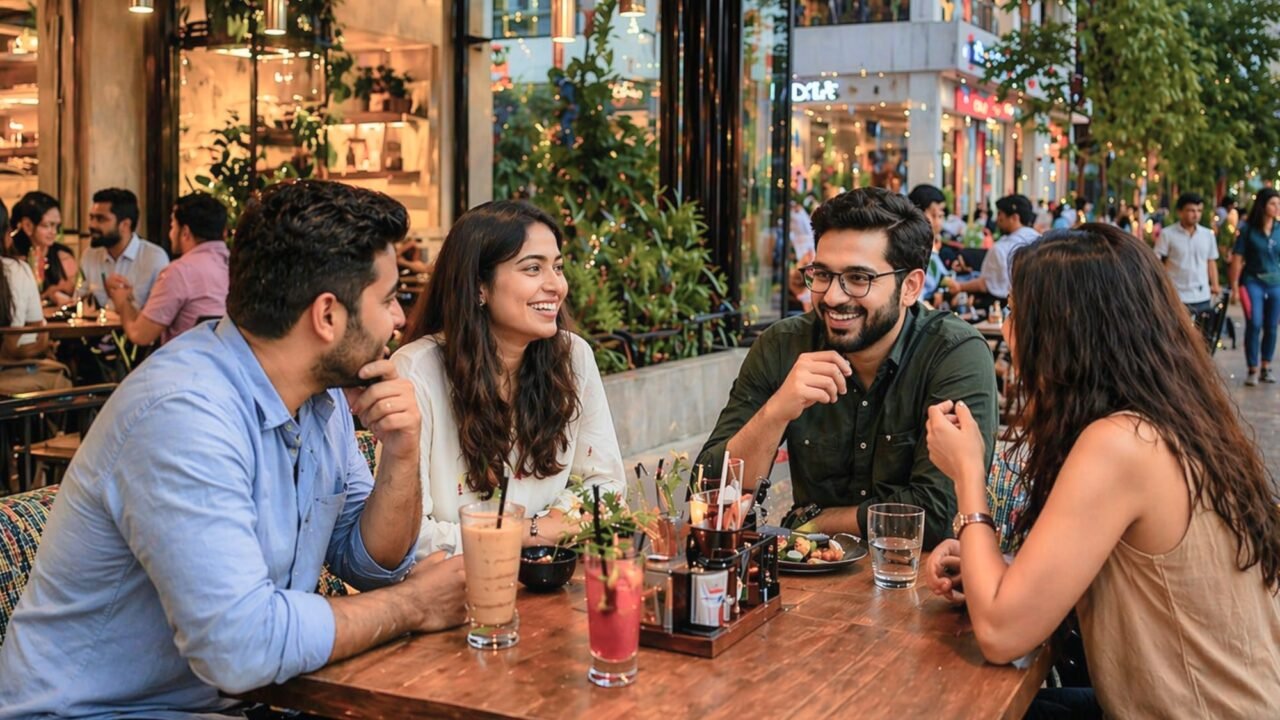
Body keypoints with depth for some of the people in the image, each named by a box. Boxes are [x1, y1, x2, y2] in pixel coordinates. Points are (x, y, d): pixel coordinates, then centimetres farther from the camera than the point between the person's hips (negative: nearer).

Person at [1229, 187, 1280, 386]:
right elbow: (1237, 258, -4)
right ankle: (1252, 370, -5)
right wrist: (1234, 285, -6)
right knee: (1254, 325, -12)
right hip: (1253, 282, -3)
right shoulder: (1248, 229, -4)